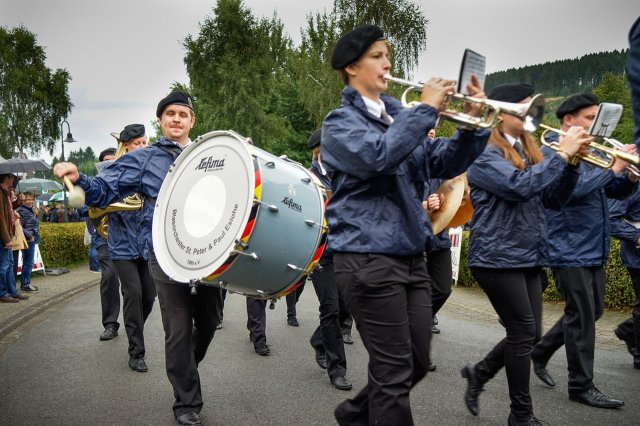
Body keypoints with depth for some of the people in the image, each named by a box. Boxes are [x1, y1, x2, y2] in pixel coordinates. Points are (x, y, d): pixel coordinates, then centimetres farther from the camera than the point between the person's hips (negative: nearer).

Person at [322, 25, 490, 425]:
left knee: (417, 362, 14)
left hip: (411, 255, 8)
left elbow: (443, 165, 11)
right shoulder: (341, 121, -4)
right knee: (394, 369, -4)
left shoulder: (398, 116, 17)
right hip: (368, 257, -7)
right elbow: (377, 156, -25)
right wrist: (427, 109, -19)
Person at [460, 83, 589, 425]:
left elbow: (553, 200, 10)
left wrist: (571, 163, -4)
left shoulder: (528, 151, 13)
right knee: (523, 332, -2)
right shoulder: (485, 154, -12)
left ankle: (479, 373, 32)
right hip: (497, 257, -8)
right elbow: (519, 186, -27)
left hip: (527, 257, 8)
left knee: (529, 333, 10)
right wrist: (561, 155, -21)